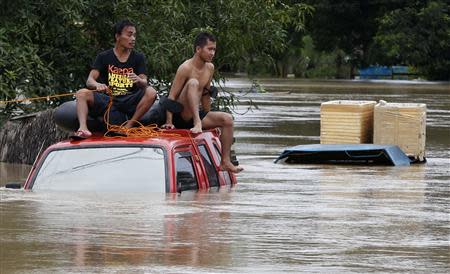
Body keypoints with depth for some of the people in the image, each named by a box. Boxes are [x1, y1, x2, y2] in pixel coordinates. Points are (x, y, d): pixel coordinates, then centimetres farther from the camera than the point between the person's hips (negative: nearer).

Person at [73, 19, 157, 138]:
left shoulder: (138, 58, 9)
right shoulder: (103, 57, 6)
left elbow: (144, 83, -3)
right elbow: (90, 80, -5)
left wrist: (139, 81, -30)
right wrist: (97, 85, -31)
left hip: (129, 101, 0)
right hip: (107, 99, 0)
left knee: (151, 92, -26)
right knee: (82, 93, -24)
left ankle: (129, 126, -29)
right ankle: (82, 128, -47)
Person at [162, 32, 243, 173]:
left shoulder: (210, 68, 9)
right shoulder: (186, 68, -15)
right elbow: (172, 96, -18)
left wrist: (207, 116, 21)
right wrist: (169, 122, -26)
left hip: (196, 115, 8)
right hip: (180, 116, -8)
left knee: (227, 119, -7)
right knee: (193, 83, -28)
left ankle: (225, 161, -6)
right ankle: (197, 124, -41)